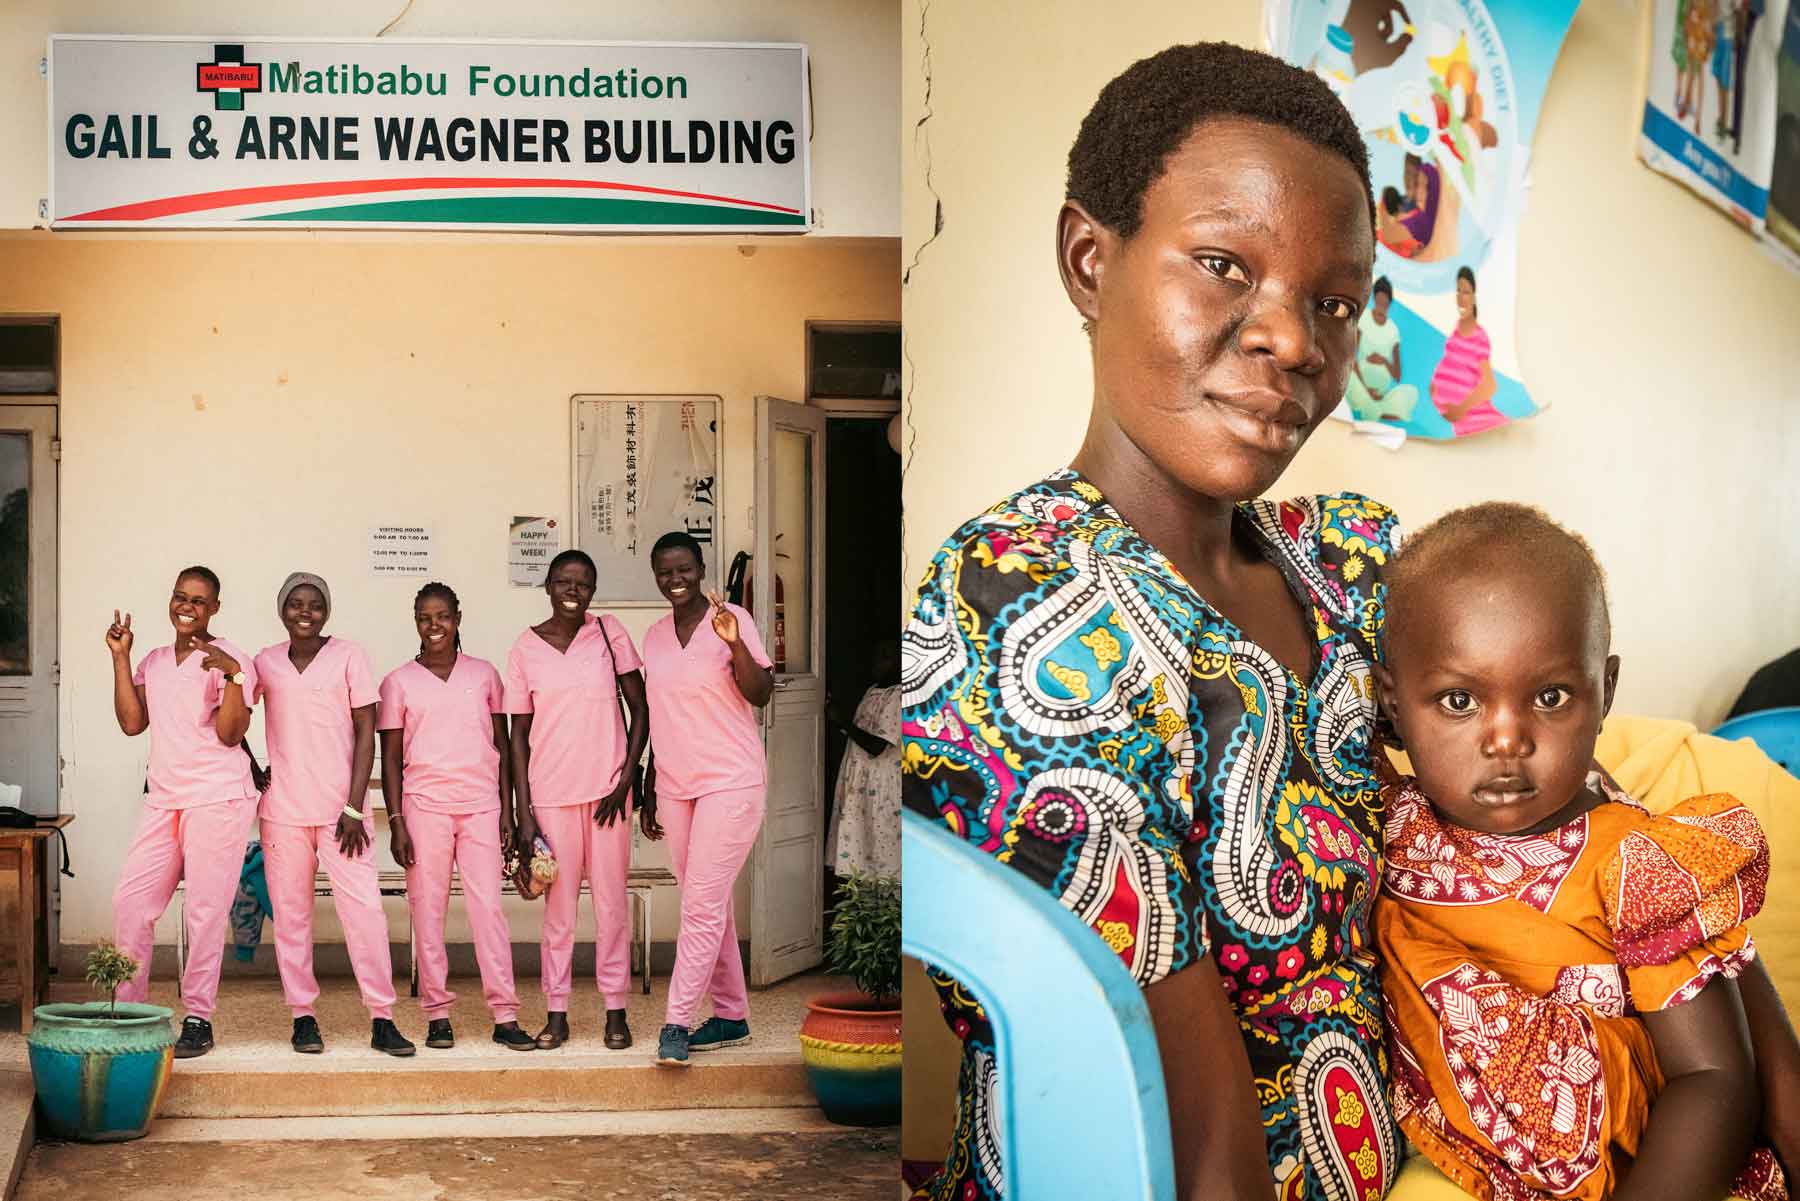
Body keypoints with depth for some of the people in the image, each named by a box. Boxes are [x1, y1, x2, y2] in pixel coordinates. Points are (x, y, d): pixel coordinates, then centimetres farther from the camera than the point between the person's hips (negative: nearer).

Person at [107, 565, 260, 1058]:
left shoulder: (230, 660, -4)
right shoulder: (153, 662, 16)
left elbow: (230, 733, -11)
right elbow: (132, 723, 6)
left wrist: (232, 676, -23)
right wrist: (120, 658, 4)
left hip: (218, 800, -6)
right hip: (163, 800, 6)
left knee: (205, 912, -3)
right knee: (130, 903, 1)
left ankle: (198, 1020, 4)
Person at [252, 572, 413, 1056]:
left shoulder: (348, 656, 0)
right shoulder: (265, 662, 7)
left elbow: (365, 735, -1)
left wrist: (354, 809, -7)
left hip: (339, 808, -2)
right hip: (283, 809, 3)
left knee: (364, 908, -8)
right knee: (291, 914, 5)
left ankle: (382, 1019, -4)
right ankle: (303, 1015, 14)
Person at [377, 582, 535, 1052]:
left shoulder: (484, 674, 10)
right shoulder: (400, 682, 6)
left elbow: (502, 745, 12)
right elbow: (391, 758, 5)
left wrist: (507, 810, 6)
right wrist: (396, 822, -2)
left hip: (481, 804, 0)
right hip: (424, 805, 0)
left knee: (489, 906, -4)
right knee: (427, 908, 1)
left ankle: (505, 1016, -3)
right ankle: (437, 1015, 8)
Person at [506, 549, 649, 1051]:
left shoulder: (609, 633, 2)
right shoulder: (526, 648, 3)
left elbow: (640, 710, 4)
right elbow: (519, 734, 5)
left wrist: (624, 779, -5)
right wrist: (523, 811, 0)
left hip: (607, 790, 0)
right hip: (551, 794, 0)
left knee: (612, 901, 4)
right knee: (558, 905, 4)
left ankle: (616, 1010, 13)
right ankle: (556, 1013, 13)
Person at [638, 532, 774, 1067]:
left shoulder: (732, 620, -6)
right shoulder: (655, 635, 11)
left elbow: (760, 694, -15)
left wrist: (736, 645, -32)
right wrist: (648, 794, 18)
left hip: (729, 782, -6)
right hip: (675, 786, 6)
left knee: (703, 903, -9)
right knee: (709, 905, 11)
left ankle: (676, 1023, -7)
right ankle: (731, 1015, 19)